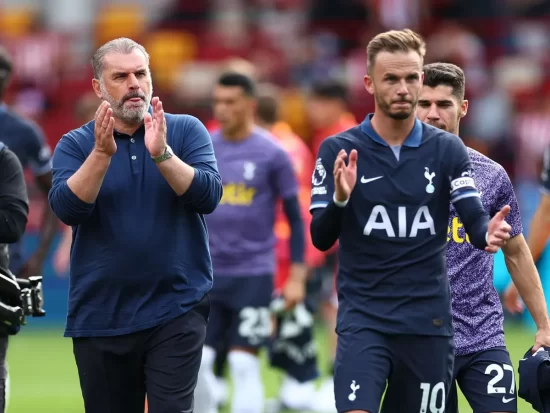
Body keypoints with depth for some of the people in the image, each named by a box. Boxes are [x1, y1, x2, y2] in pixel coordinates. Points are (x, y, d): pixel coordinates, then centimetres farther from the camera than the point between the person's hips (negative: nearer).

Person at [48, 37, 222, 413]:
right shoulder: (75, 145, 2)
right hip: (100, 318, 2)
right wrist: (102, 153, -25)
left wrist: (161, 153, -24)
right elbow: (67, 209, -13)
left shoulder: (186, 131, 2)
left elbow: (209, 196, -11)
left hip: (176, 311, -2)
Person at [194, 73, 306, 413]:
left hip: (253, 275, -4)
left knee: (244, 364, -7)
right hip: (209, 273, 4)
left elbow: (295, 217, 0)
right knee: (197, 362, 1)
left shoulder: (272, 154, -4)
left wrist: (297, 277, -5)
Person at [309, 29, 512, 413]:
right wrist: (340, 199, -26)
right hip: (363, 317, -2)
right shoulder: (338, 150, -2)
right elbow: (320, 238, -5)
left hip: (428, 319, 2)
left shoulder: (448, 149, 2)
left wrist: (489, 233, -32)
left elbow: (475, 220, -8)